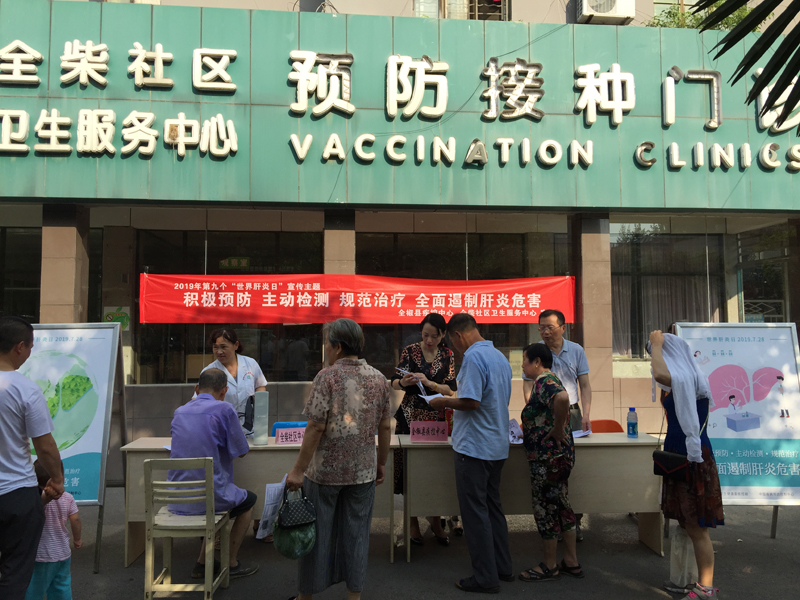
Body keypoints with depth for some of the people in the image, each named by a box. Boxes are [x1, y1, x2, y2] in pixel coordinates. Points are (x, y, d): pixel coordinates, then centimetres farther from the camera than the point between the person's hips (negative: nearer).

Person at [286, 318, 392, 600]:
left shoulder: (327, 376, -14)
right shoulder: (378, 379, 0)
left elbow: (316, 427, -17)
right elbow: (385, 426, 4)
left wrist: (298, 470, -12)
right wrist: (382, 463, 15)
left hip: (324, 470, -3)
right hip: (363, 471, 4)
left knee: (317, 533, 11)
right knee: (355, 533, 13)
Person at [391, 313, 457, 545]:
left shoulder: (447, 355, 5)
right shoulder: (409, 351, 0)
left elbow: (451, 390, 0)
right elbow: (394, 383, 0)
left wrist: (428, 382, -17)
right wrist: (404, 382, -22)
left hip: (438, 418, 2)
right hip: (411, 417, -1)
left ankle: (435, 521, 20)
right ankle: (413, 524, 15)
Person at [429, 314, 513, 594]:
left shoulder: (473, 356, -17)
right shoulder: (500, 356, 11)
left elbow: (471, 402, -24)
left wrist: (444, 402, -7)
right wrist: (454, 401, 21)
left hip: (474, 447, -9)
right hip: (497, 446, 9)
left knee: (475, 512, 1)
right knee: (492, 506, 19)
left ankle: (485, 578, 9)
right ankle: (503, 567, 28)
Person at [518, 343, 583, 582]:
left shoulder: (545, 382, -19)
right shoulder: (547, 381, 13)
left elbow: (562, 398, -41)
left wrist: (557, 430, -29)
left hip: (549, 459, -10)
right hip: (556, 457, 10)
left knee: (545, 508, 3)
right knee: (561, 506, 18)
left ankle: (549, 566, 17)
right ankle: (571, 562, 28)